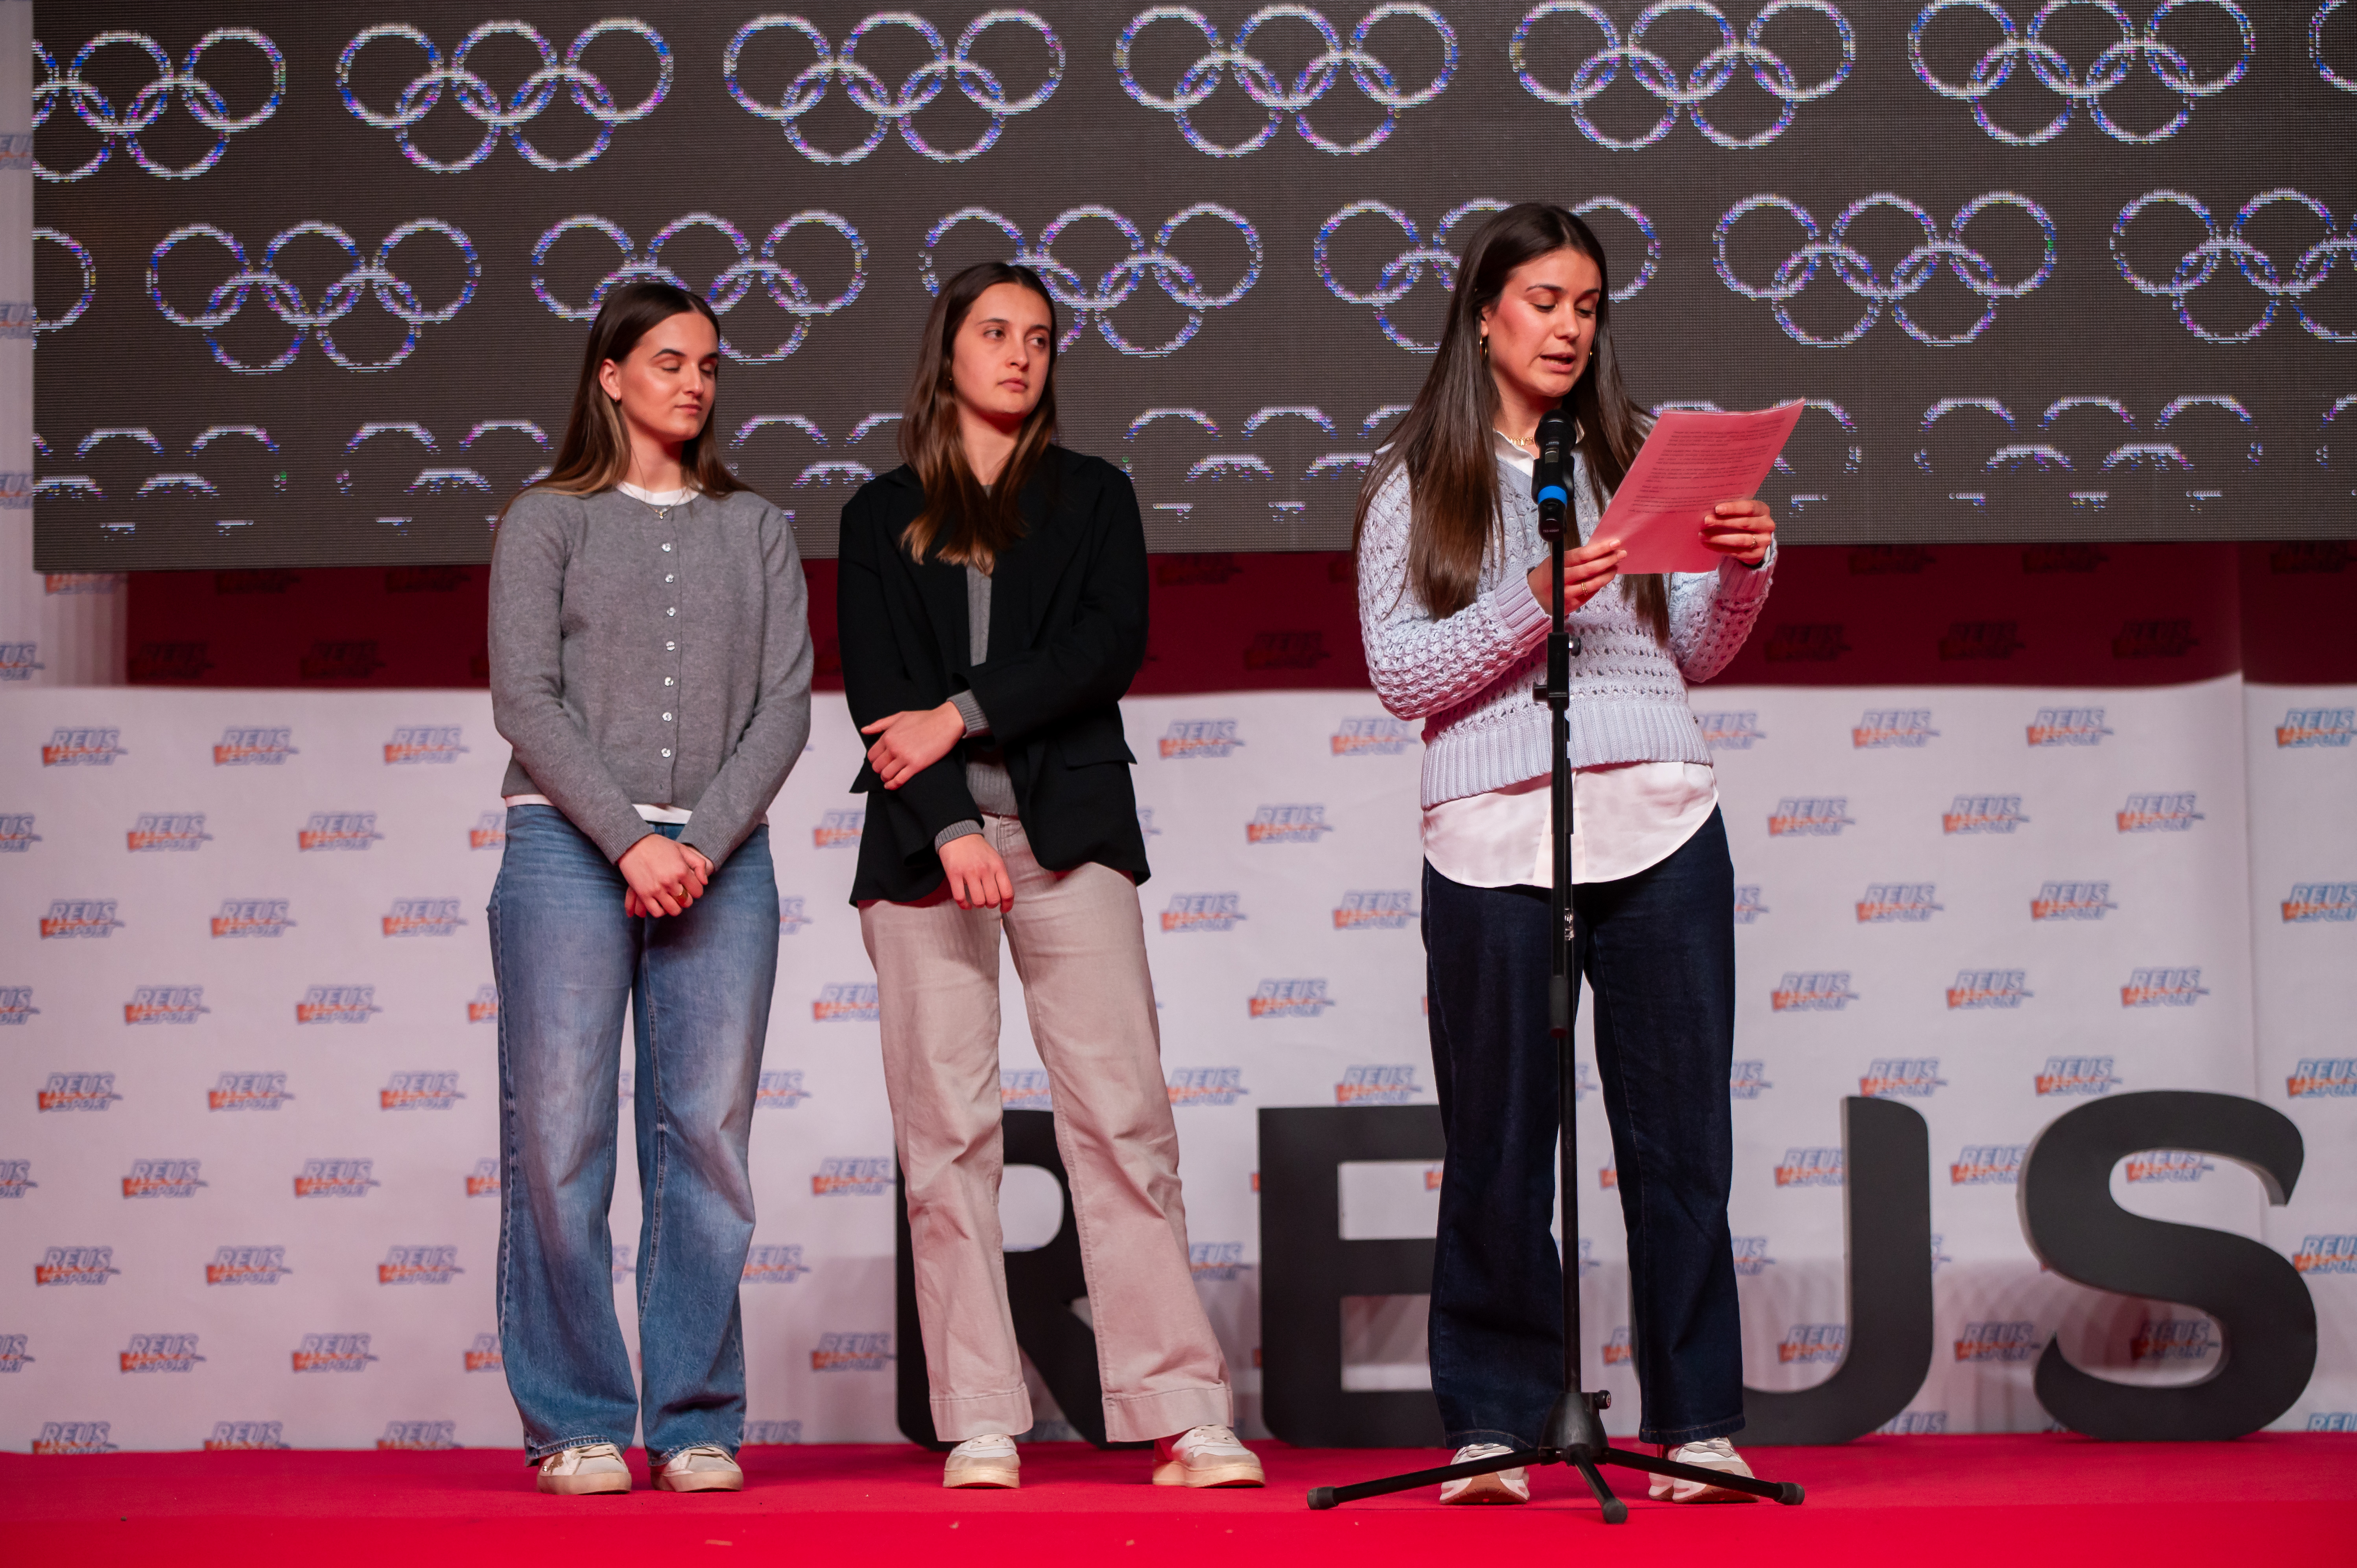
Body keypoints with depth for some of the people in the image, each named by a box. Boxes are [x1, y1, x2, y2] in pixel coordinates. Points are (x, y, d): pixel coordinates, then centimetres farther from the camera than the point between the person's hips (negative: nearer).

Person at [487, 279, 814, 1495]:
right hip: (568, 847, -2)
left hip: (720, 858, 2)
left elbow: (784, 706, 7)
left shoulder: (755, 531, 15)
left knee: (710, 1138, -1)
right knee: (559, 1139, -5)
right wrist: (632, 838, -12)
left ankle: (697, 1422, 4)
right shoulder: (547, 520, 8)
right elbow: (525, 698, -2)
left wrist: (705, 843, -7)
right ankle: (574, 1425, 1)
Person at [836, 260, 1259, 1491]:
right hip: (924, 837, 1)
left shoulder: (1093, 498, 16)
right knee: (947, 1127, -3)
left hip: (1067, 831, 0)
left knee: (1122, 1113, -8)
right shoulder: (883, 517, 15)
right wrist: (948, 826, -11)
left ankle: (1180, 1415, -9)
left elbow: (1110, 647, 0)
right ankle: (980, 1423, 0)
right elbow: (875, 687, 3)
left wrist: (964, 715, -10)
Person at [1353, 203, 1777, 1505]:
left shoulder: (1637, 456, 15)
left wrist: (1741, 575, -4)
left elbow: (1691, 657, 15)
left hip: (1658, 821, 2)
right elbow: (1398, 675, -2)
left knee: (1679, 1130, 2)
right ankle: (1492, 1425, 10)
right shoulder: (1417, 484, 7)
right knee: (1499, 1142, 1)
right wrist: (1533, 604, -14)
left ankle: (1698, 1422, 8)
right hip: (1492, 835, -2)